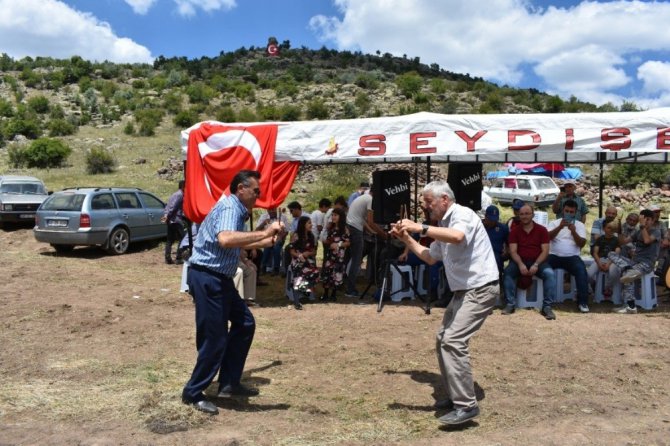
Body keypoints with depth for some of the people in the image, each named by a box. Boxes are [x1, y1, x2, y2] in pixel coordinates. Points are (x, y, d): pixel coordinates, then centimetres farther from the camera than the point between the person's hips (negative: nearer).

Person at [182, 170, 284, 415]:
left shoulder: (236, 210, 15)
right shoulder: (230, 208, -18)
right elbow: (225, 239, -40)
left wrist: (266, 242, 35)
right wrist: (263, 233, -37)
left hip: (219, 278, 11)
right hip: (207, 278, -11)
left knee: (244, 323, 16)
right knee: (215, 338, -3)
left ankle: (229, 383, 24)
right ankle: (193, 393, 14)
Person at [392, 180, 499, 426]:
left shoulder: (463, 214, -14)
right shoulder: (444, 225, 15)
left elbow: (457, 237, -37)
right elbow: (430, 257, 24)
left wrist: (420, 228, -36)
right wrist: (407, 238, 17)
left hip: (480, 288, -10)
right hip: (464, 290, 10)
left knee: (453, 341, -19)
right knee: (443, 339, 13)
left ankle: (466, 405, -14)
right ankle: (456, 396, 23)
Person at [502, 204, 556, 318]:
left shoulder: (542, 230, 3)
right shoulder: (515, 231, 6)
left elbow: (545, 251, -3)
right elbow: (513, 251, -3)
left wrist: (536, 265, -20)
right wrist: (520, 264, -22)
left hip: (538, 261, 0)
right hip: (520, 261, 0)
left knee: (550, 274, -29)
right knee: (507, 272, -29)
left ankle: (547, 306, -23)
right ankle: (510, 304, -24)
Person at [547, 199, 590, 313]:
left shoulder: (580, 225, 11)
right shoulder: (554, 223, 11)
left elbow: (582, 244, -1)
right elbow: (548, 237, -8)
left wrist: (573, 231, -18)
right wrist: (560, 227, -23)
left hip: (572, 257, 0)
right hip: (554, 256, 0)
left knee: (581, 270, -30)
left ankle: (583, 302, -23)